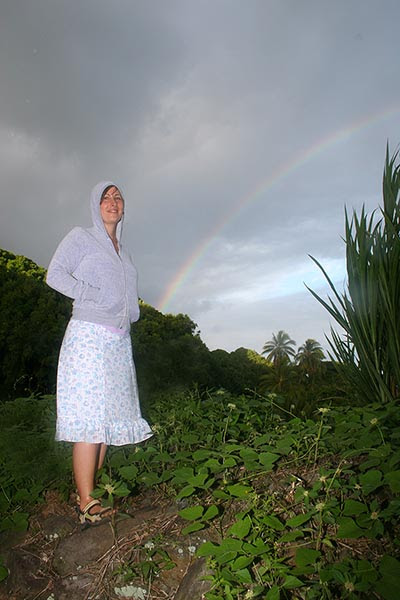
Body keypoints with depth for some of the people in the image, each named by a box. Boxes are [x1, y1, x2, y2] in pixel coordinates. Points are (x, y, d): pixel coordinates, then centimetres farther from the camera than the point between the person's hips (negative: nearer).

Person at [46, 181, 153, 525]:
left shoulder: (124, 253, 23)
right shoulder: (80, 238, 6)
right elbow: (55, 274, -7)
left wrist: (130, 312, 8)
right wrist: (95, 297, -13)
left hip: (119, 341, 6)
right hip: (89, 335, -6)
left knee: (110, 417, 5)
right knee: (91, 419, -12)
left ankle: (89, 492, 16)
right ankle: (87, 504, -7)